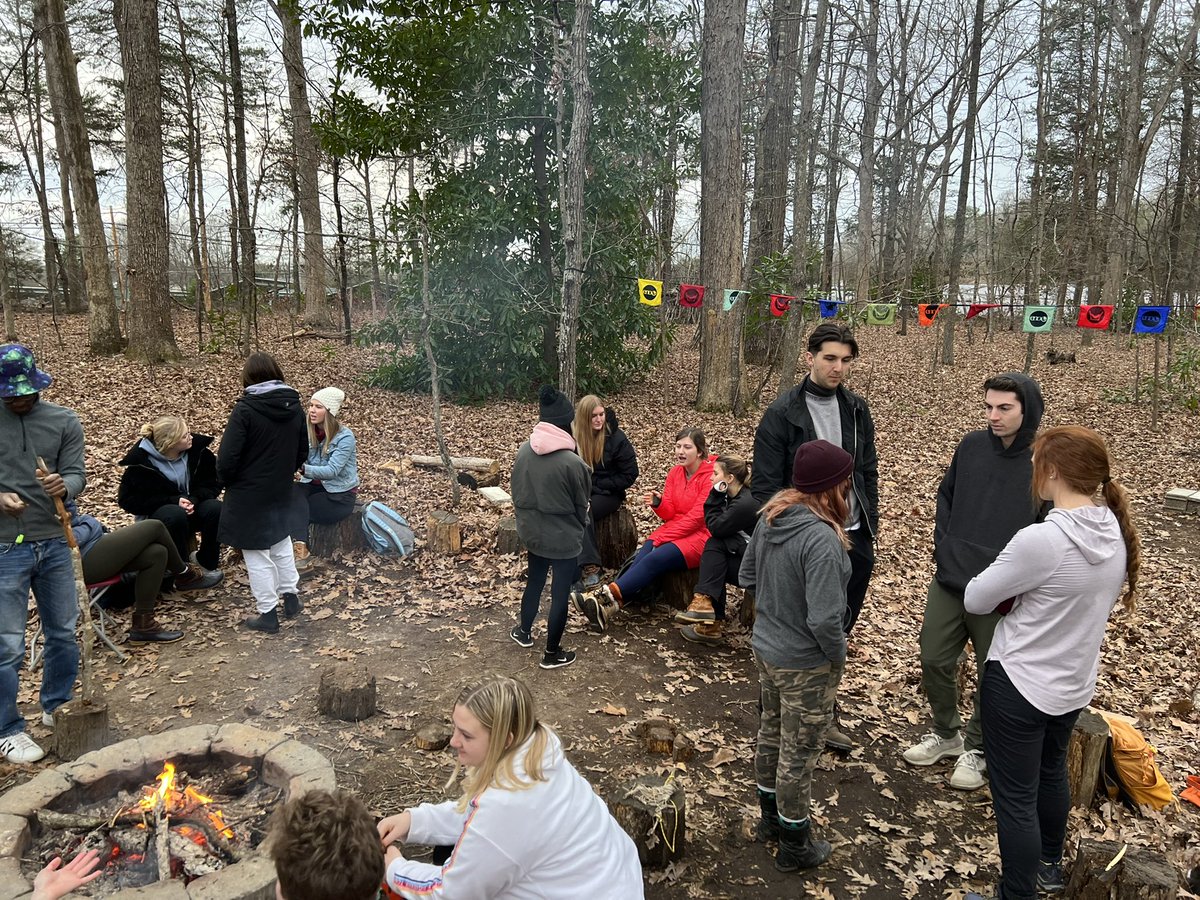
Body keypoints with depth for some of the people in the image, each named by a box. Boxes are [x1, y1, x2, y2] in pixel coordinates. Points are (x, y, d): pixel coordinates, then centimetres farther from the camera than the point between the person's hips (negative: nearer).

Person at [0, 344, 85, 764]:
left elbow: (77, 475, -2)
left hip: (54, 544, 3)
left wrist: (63, 486, -26)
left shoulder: (64, 421, 1)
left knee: (64, 633, 15)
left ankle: (57, 707, 36)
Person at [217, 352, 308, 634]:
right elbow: (303, 450, 8)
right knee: (281, 542, 26)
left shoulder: (245, 409, -19)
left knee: (257, 554, 5)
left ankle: (268, 614, 12)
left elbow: (227, 457, -19)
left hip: (249, 495, -6)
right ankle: (290, 596, 32)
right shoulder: (294, 405, -1)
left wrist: (228, 482, 0)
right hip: (282, 491, 6)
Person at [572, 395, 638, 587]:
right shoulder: (574, 436, -2)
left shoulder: (616, 438, -9)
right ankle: (589, 564, -32)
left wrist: (595, 484, -11)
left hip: (608, 494, -2)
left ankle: (587, 566, -30)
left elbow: (629, 475, -7)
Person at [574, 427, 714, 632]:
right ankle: (609, 606, -37)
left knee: (654, 560, -29)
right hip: (674, 530, 6)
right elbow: (669, 514, 8)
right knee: (640, 558, -22)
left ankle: (607, 596, -35)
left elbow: (696, 517, -17)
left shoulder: (711, 476, -12)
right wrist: (658, 504, -15)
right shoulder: (675, 472, 9)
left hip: (699, 535, -6)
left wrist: (662, 537, -18)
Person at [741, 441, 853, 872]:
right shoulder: (822, 538, -30)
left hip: (765, 646, 8)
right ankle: (795, 845, 32)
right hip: (806, 663, -8)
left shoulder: (769, 517, -5)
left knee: (770, 734, 25)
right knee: (799, 752, 12)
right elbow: (824, 619, -30)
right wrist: (838, 656, -12)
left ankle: (771, 817, 46)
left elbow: (747, 576, 7)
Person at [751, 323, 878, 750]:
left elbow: (868, 472, 15)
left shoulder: (857, 409, 7)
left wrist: (870, 524, 10)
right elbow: (765, 484, -9)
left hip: (854, 539, 5)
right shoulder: (782, 413, -10)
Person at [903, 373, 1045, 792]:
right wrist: (944, 547, 3)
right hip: (949, 582, 4)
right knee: (934, 661, 14)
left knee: (994, 676, 12)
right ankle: (946, 732, 38)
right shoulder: (971, 446, -1)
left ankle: (977, 748, 35)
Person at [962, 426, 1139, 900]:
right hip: (1076, 683, 8)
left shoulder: (1040, 540, -30)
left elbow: (975, 600, -18)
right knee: (1052, 771, 30)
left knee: (1015, 798, 9)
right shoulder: (1118, 533, -6)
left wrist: (1012, 590, 0)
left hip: (1019, 684, -8)